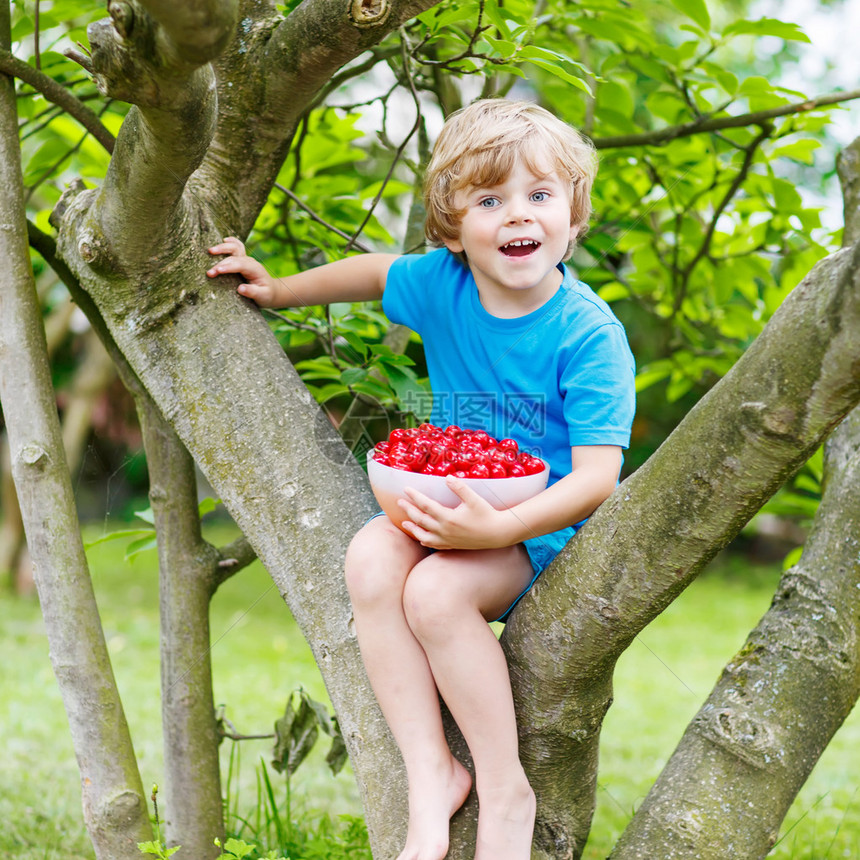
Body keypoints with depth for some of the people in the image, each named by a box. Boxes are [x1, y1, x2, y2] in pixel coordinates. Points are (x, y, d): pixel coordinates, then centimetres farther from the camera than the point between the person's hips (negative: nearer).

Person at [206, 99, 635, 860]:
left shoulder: (589, 334, -19)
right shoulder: (441, 284, -3)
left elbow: (596, 479, -23)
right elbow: (375, 272, 22)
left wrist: (496, 528, -36)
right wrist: (278, 291, 25)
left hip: (543, 528, -5)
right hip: (446, 505, 5)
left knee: (436, 591, -32)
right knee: (370, 557, -27)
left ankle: (504, 786, -13)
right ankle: (430, 771, -18)